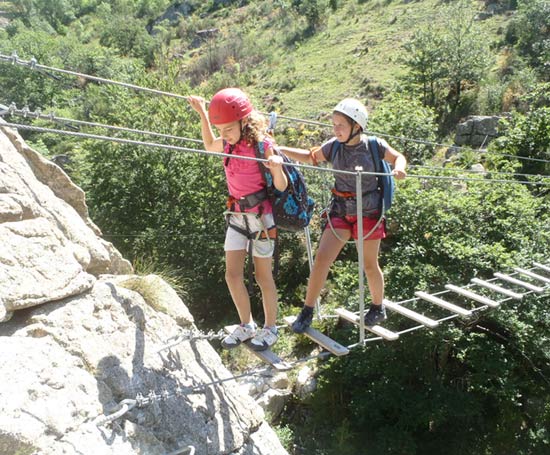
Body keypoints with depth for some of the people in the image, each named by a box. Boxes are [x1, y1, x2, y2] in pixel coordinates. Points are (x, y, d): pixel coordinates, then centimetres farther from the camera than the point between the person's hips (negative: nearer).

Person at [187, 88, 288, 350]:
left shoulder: (262, 145, -17)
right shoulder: (228, 143, 0)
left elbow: (281, 187, -16)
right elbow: (210, 146, 25)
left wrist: (277, 169, -37)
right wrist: (202, 114, 17)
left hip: (260, 214, -6)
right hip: (236, 215, 6)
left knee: (262, 275, 4)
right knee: (232, 274, 4)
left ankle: (271, 328, 22)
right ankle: (246, 326, 22)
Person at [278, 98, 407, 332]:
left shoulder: (374, 145, -9)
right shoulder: (334, 146, -2)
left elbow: (399, 157, 6)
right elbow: (310, 157, 8)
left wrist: (399, 168, -18)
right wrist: (278, 149, -3)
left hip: (368, 213, -2)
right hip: (340, 211, 2)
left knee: (370, 265, 10)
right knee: (321, 258, -7)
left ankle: (378, 308, 35)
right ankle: (307, 312, 5)